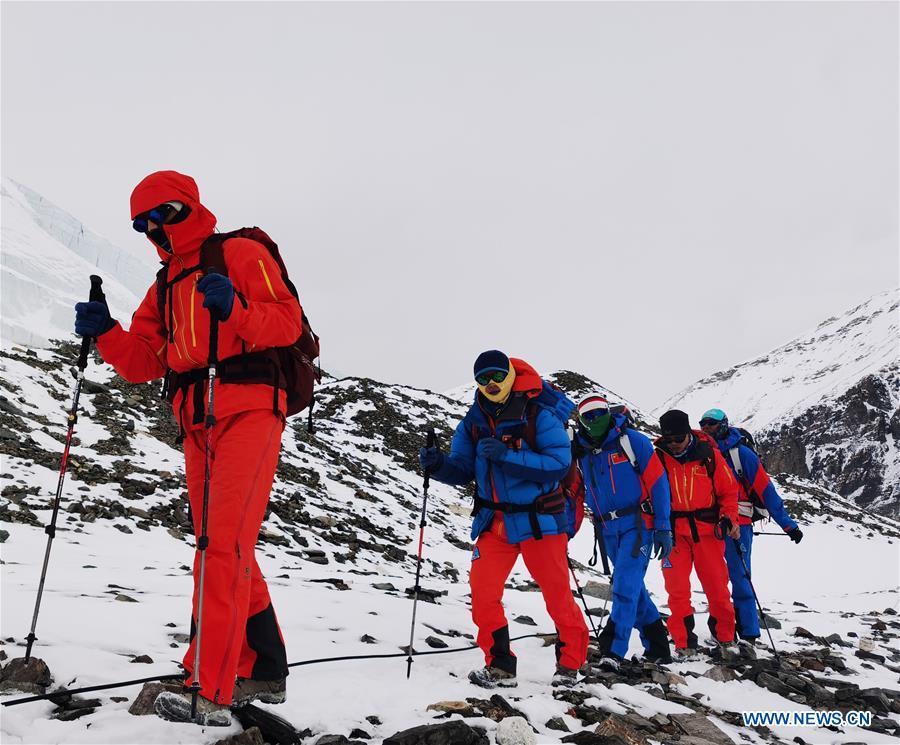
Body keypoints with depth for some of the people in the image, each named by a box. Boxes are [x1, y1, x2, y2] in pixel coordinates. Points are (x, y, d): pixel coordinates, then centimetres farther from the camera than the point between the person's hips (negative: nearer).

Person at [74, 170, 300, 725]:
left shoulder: (241, 254, 3)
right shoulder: (165, 287, 24)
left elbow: (287, 322, -8)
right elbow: (142, 363, 16)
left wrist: (234, 308, -24)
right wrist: (104, 332, -1)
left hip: (248, 412, -8)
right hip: (197, 423, 8)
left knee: (224, 543, -17)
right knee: (228, 551, 11)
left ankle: (210, 689, -16)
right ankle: (264, 672, 22)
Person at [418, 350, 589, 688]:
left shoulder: (539, 415, -12)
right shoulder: (473, 422, 4)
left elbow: (558, 463, -20)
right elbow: (463, 470, 7)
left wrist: (507, 456, -29)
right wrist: (438, 464, -15)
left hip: (539, 521, -4)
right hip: (493, 523, 4)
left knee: (558, 596, 6)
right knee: (482, 593, -4)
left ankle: (569, 663, 28)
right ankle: (499, 667, 12)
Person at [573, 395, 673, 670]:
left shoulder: (632, 441, -6)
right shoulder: (583, 454, 10)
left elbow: (658, 482, -7)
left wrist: (663, 528, -11)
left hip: (637, 525, -6)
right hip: (608, 531, 6)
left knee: (625, 586, -14)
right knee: (633, 588, 11)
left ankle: (614, 650, -13)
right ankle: (657, 647, 23)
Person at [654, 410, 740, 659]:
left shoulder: (709, 454, -3)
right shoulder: (658, 457, -2)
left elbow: (729, 489, 5)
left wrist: (729, 518, -7)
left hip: (708, 531, 0)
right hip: (674, 532, 0)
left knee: (717, 586, 5)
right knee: (677, 590, -4)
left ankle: (726, 637, 24)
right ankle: (684, 642, 6)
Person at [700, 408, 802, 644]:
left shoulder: (741, 453, -7)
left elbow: (765, 489, -8)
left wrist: (787, 524, -10)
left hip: (737, 525, -6)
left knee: (740, 579, -7)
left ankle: (748, 634, 0)